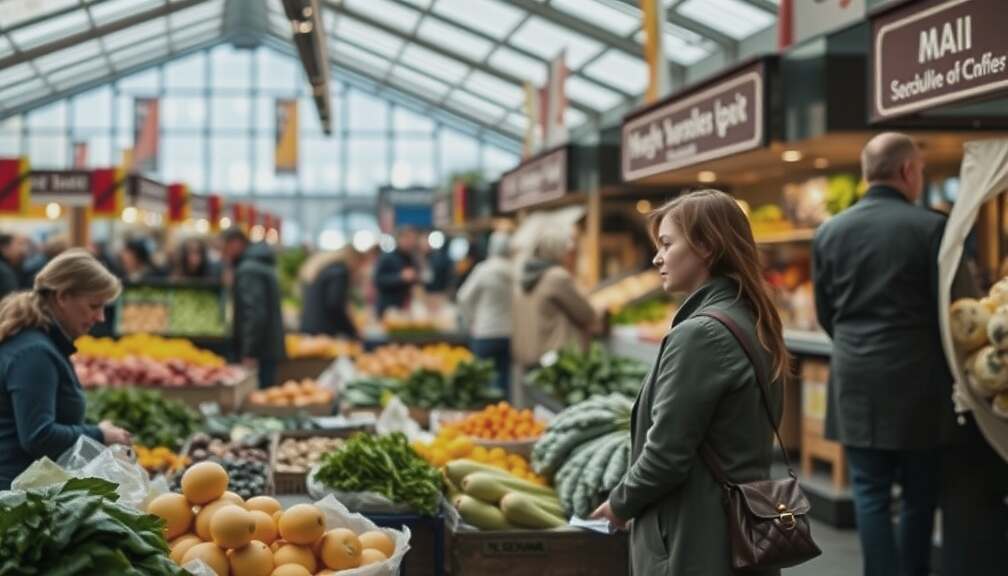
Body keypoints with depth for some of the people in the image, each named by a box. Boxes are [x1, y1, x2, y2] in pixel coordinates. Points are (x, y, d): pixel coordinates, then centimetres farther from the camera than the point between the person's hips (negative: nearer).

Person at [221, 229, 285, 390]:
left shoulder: (248, 270, -14)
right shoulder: (260, 264, 19)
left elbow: (255, 313, -23)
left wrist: (249, 353, -23)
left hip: (259, 353, -10)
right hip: (270, 348, 10)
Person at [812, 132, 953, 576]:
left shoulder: (829, 232, 2)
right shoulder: (931, 227, -9)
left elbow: (825, 314, 8)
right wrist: (942, 366, 13)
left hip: (855, 382, 2)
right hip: (916, 382, -2)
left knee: (871, 494, 7)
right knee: (919, 494, 13)